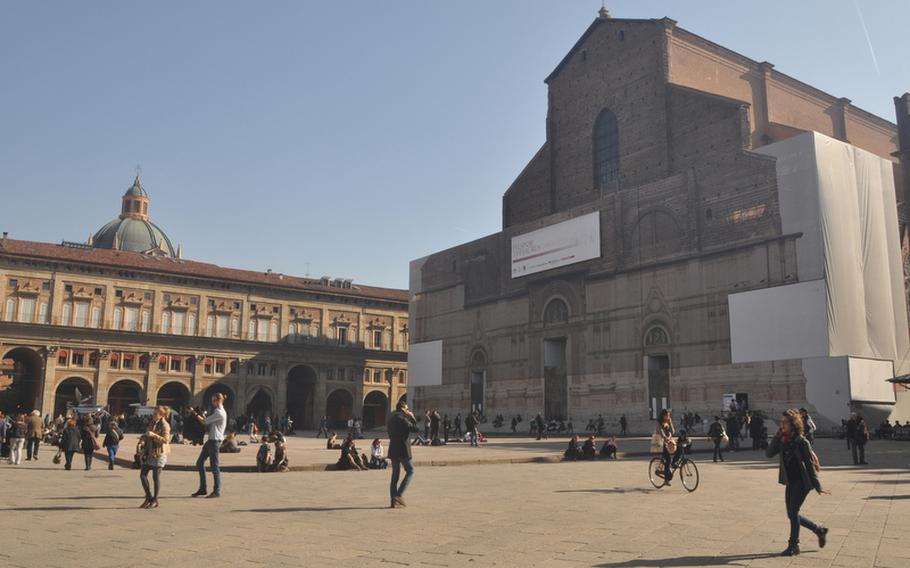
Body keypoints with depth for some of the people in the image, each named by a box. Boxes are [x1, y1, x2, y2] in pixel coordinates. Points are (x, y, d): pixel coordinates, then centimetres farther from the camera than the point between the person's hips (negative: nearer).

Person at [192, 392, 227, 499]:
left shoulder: (220, 413, -14)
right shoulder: (216, 411, 18)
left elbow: (204, 422, -15)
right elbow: (208, 421, 16)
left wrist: (195, 414, -4)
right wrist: (201, 415, 4)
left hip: (215, 441, -10)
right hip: (211, 440, 10)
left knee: (214, 466, -4)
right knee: (199, 463, 12)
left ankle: (217, 491, 3)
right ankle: (202, 489, 19)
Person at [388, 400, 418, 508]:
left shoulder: (392, 418, 14)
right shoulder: (401, 419, -14)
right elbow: (415, 428, -11)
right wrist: (412, 418, 0)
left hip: (393, 449, 9)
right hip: (402, 448, -9)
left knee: (395, 474, 11)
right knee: (410, 471, 1)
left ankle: (394, 500, 10)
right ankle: (399, 494, -8)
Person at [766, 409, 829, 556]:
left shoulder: (801, 442, -14)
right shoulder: (782, 440, 3)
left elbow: (810, 464, -12)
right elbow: (769, 453, -6)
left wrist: (817, 486, -11)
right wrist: (776, 437, -14)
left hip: (802, 481, -7)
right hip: (790, 481, 7)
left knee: (793, 512, -8)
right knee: (792, 514, 11)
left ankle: (793, 546, 5)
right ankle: (820, 531, 31)